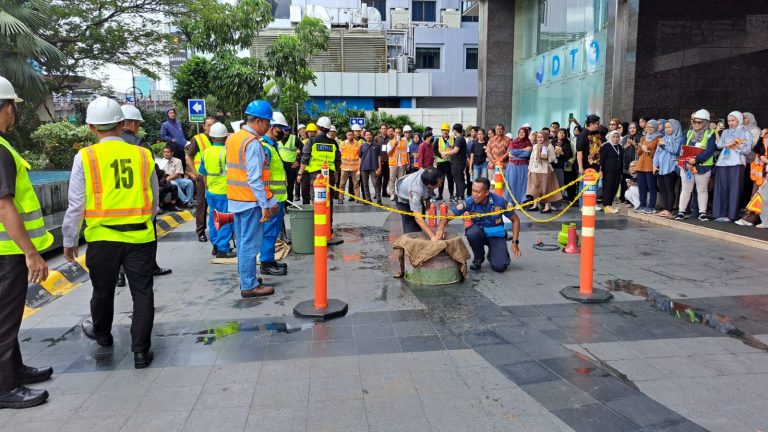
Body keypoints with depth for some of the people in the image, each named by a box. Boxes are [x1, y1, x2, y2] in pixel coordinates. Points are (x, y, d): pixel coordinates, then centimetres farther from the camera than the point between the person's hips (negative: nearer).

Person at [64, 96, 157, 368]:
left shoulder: (85, 157, -7)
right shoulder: (143, 155, -1)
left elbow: (76, 205, -4)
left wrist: (69, 241, 8)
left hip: (102, 237, 0)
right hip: (141, 236, 0)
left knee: (103, 291, 21)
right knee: (142, 293, 8)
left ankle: (102, 334, 45)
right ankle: (141, 350, 9)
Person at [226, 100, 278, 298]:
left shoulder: (232, 138, 11)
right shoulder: (253, 143, -17)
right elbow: (255, 178, -22)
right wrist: (265, 204, -18)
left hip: (235, 199, 9)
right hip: (251, 200, -9)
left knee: (242, 241, 17)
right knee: (250, 243, -3)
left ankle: (246, 277, 28)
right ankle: (249, 286, 3)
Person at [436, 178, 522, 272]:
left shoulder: (499, 201, -20)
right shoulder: (469, 202, -19)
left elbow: (515, 220, -8)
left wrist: (515, 242, -15)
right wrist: (441, 228, -40)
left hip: (496, 235, -1)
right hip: (479, 233, 1)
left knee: (499, 266, -22)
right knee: (472, 232, -36)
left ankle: (492, 254, 16)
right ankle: (478, 258, -5)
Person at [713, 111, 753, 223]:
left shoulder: (746, 133, 9)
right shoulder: (725, 132, 20)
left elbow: (747, 150, 0)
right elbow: (719, 145, 7)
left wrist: (736, 146, -8)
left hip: (736, 163, -3)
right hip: (723, 162, 3)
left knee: (734, 188, -5)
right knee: (721, 187, -2)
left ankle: (730, 215, -4)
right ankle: (720, 214, 0)